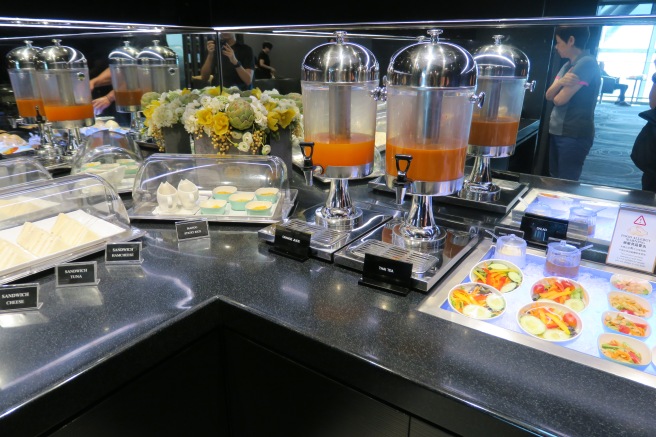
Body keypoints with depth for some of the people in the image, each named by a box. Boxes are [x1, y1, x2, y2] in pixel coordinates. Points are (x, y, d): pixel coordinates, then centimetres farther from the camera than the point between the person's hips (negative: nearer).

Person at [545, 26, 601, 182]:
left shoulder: (587, 63, -15)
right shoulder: (567, 66, 13)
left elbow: (560, 99, -19)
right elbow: (548, 96, 6)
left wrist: (560, 90, 5)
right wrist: (560, 82, -15)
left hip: (574, 135, -9)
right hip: (557, 131, 9)